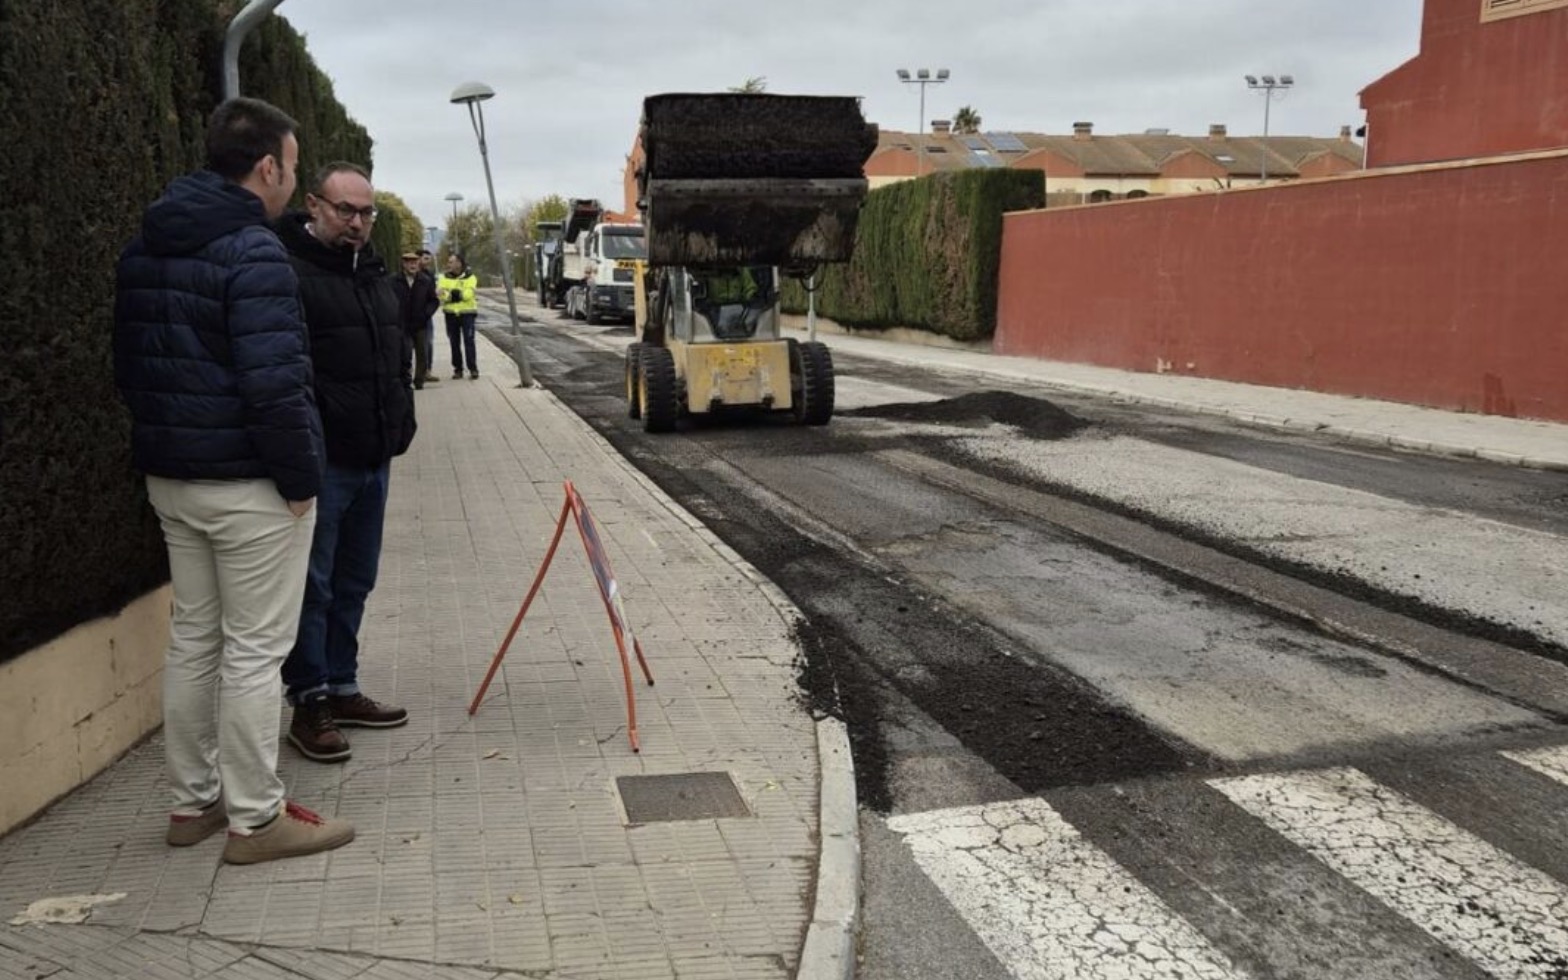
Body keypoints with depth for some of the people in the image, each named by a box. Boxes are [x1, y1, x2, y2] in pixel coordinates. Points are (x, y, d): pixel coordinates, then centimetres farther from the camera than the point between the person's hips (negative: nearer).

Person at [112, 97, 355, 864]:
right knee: (252, 651, -1)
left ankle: (193, 802, 26)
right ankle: (255, 819, 8)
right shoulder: (253, 251, -17)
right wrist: (301, 475, -14)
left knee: (193, 638, 16)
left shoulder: (143, 249, 12)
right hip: (249, 483, -9)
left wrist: (166, 439, 20)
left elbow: (129, 367, 17)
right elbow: (273, 385, -23)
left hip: (169, 476, 9)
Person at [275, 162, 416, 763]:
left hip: (373, 458, 8)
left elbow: (399, 353, 25)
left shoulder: (372, 273, 15)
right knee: (313, 587, 1)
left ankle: (341, 688, 28)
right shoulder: (288, 272, -12)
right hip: (321, 460, -8)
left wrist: (399, 422, 17)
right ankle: (309, 703, 12)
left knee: (354, 583, 16)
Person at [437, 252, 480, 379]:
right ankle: (457, 369, 13)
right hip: (451, 313, 3)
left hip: (467, 313, -3)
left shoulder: (470, 277, -2)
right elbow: (440, 294, -8)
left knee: (468, 340, -8)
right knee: (454, 342, 6)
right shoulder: (444, 278, 6)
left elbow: (468, 294, -15)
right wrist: (460, 294, -22)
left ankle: (473, 369, -4)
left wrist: (450, 294, -16)